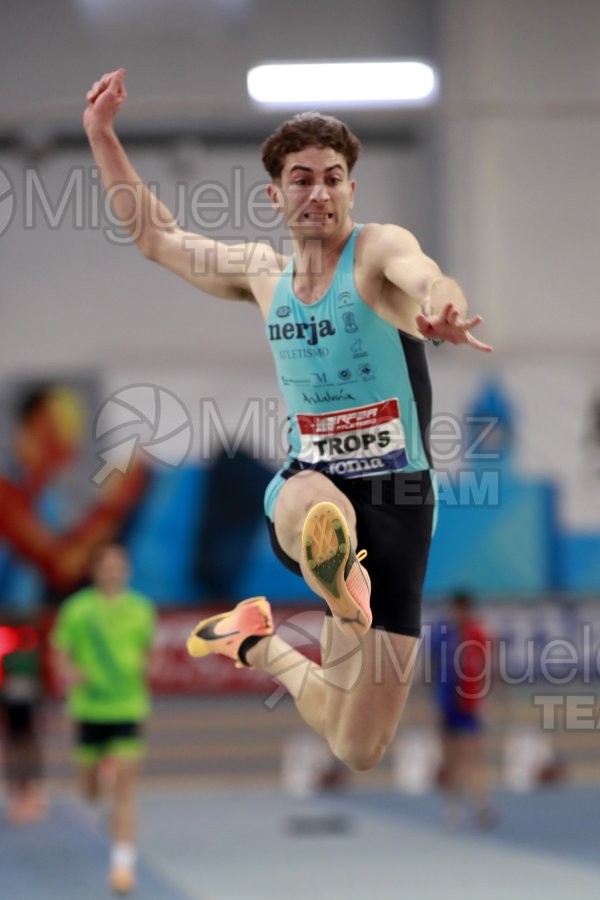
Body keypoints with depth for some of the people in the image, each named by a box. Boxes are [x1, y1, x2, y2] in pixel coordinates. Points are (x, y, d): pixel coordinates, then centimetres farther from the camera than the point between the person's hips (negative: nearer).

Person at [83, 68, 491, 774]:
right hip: (309, 481, 2)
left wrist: (441, 304, -58)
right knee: (309, 506, -41)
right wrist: (101, 134, 17)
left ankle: (258, 642, 30)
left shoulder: (378, 247, -7)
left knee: (357, 751, 4)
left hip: (396, 494, -2)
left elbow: (423, 275, -33)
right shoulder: (262, 273, 10)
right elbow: (155, 235, 24)